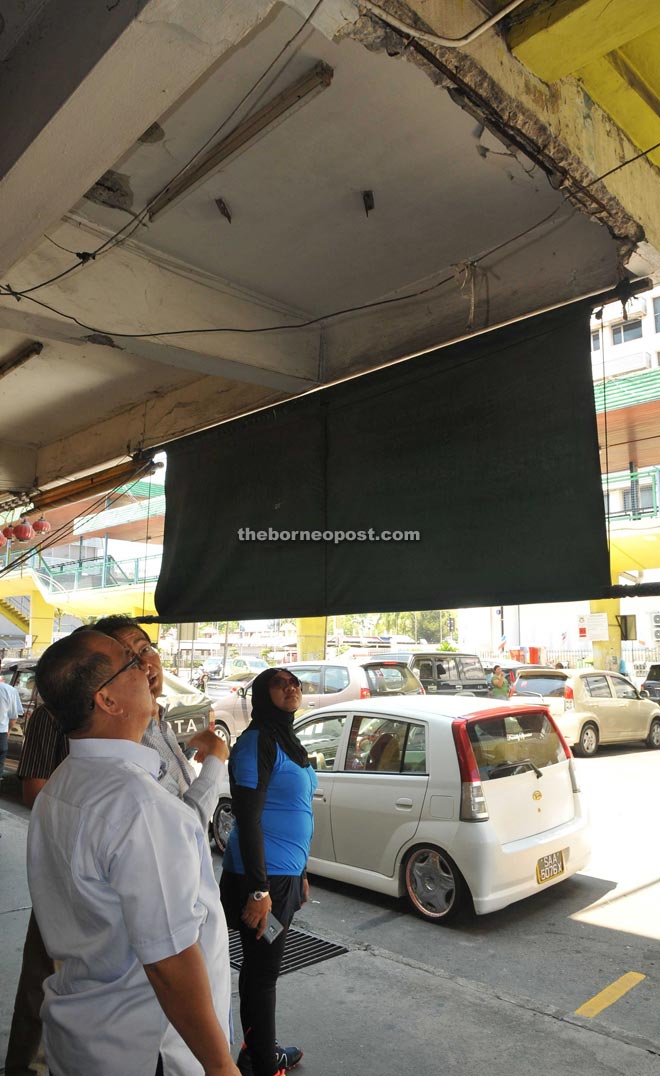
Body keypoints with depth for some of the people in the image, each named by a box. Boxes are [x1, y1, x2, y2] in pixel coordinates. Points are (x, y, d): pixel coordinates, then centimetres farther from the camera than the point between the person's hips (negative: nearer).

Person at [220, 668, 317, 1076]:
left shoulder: (288, 743, 11)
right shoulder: (258, 741, -18)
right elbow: (248, 818, -22)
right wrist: (258, 889, -23)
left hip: (285, 875, 9)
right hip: (263, 878, -9)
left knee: (264, 966, 22)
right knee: (262, 970, 6)